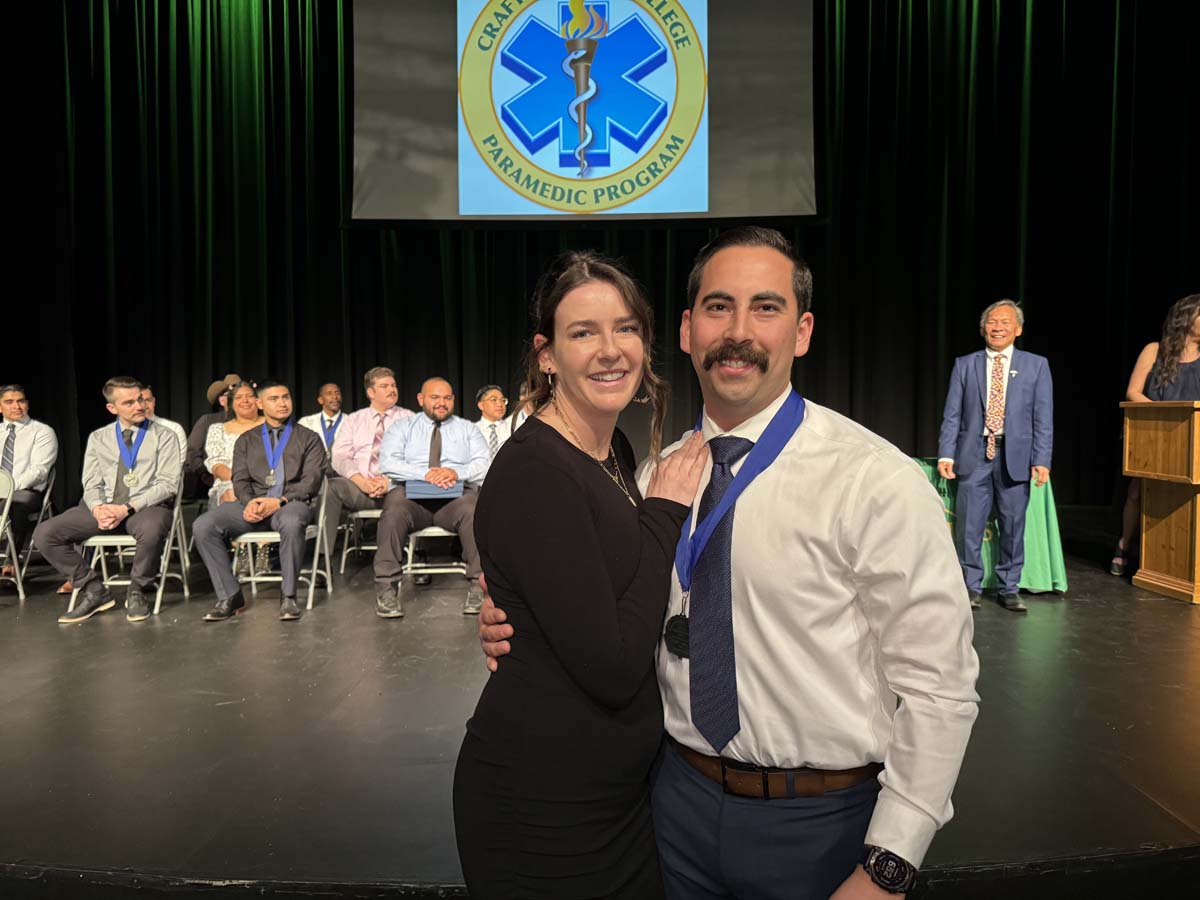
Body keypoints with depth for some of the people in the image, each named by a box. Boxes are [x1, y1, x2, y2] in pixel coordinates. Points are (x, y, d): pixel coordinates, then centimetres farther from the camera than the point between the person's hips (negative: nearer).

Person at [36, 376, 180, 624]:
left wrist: (127, 508, -18)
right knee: (45, 533, -14)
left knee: (151, 530, -40)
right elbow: (92, 484, 10)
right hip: (104, 507, 4)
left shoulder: (164, 436, 3)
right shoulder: (98, 438, 15)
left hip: (146, 506, -4)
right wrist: (98, 508, -14)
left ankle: (137, 592, -12)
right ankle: (94, 590, 0)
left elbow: (168, 483, -6)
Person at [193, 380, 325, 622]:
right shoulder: (246, 440, 22)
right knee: (203, 526, -21)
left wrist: (280, 501, -16)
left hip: (291, 502, -3)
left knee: (291, 522, -40)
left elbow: (311, 481, 0)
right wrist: (249, 502, -13)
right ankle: (229, 596, -12)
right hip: (252, 504, 3)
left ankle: (288, 596, -24)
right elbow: (240, 479, 10)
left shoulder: (308, 439, 13)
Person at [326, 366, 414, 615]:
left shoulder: (408, 418, 15)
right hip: (359, 486, 2)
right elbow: (339, 456, 7)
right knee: (332, 487, -33)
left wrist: (389, 480, -17)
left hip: (394, 485, -2)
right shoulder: (354, 420, 21)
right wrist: (360, 480, -13)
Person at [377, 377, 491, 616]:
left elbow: (485, 463, 6)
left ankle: (478, 586, -30)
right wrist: (425, 473, -15)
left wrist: (457, 472, -15)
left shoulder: (468, 428, 21)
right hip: (411, 494, 0)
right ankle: (386, 586, -27)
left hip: (457, 495, 0)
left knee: (474, 510, -34)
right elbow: (388, 462, 1)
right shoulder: (402, 428, 18)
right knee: (394, 509, -34)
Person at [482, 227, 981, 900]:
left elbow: (937, 688, -15)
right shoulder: (656, 475, 0)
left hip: (819, 823, -3)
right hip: (681, 800, 4)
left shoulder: (878, 480, -16)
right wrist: (522, 630, -8)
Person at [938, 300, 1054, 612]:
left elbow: (1043, 418, 3)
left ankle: (1009, 589, 20)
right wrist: (946, 454, -5)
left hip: (1015, 456, 0)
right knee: (968, 525, 0)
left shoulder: (1036, 365, 7)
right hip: (974, 454, 0)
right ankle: (971, 587, 14)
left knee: (1013, 526, 6)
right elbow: (952, 415, 5)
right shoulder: (964, 365, 8)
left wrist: (1041, 460, -5)